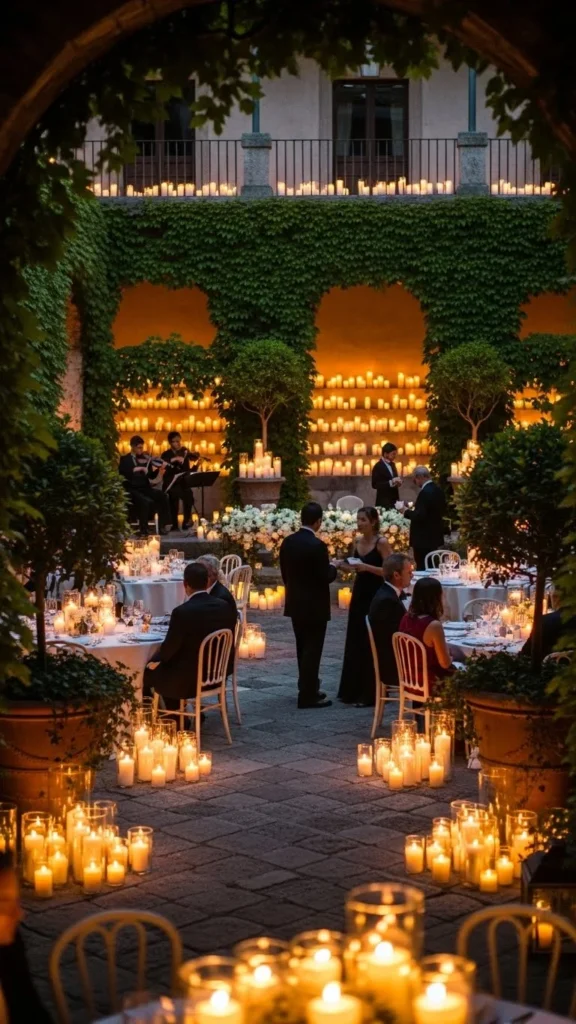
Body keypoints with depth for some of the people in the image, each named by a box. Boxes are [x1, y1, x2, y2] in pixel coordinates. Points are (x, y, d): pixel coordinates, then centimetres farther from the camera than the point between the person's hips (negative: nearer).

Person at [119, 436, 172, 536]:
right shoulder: (125, 459, 3)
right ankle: (144, 530, -20)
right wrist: (136, 469, -27)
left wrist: (158, 470, -6)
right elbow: (122, 472, -16)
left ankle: (163, 525, -12)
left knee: (163, 496, -22)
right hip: (131, 489, -5)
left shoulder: (145, 459, 14)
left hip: (145, 488, 5)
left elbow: (151, 476, 14)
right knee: (146, 501, -34)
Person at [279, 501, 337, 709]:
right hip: (314, 606, -7)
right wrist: (333, 568, 3)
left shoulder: (287, 542, 2)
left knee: (303, 649, 17)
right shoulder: (317, 545, -20)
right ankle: (308, 696, 1)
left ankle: (308, 689, 28)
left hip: (295, 604, 7)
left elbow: (285, 573, 8)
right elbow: (326, 577, -18)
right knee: (312, 650, -1)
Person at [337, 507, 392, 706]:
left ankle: (371, 692, 3)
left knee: (371, 643, -3)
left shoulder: (381, 543, -12)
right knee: (354, 641, 10)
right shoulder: (358, 542, 9)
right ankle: (353, 690, 18)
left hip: (375, 597, -7)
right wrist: (348, 564, 2)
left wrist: (366, 567, -25)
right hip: (358, 594, 8)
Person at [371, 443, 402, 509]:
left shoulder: (392, 464, 13)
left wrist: (397, 481, -1)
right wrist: (391, 482, -24)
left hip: (394, 499, 7)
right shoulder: (378, 466, -12)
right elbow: (375, 485, -17)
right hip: (384, 501, -7)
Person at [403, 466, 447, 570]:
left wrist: (407, 512, -9)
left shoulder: (425, 492, -21)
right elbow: (443, 511, 18)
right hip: (434, 536, 10)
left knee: (423, 568, -6)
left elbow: (419, 516, -26)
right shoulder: (438, 490, 9)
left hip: (423, 538, -10)